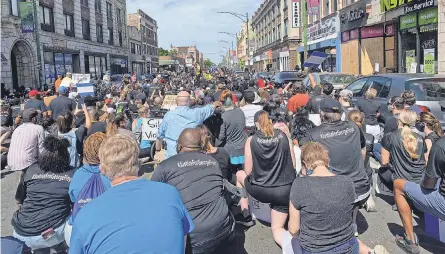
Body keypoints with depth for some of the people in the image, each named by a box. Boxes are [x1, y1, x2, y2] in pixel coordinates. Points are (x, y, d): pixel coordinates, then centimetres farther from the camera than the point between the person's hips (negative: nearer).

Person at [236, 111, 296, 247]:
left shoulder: (251, 140, -8)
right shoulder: (284, 136, -1)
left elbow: (248, 172, -2)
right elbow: (293, 165, 4)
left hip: (262, 191, -2)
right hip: (285, 190, 2)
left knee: (239, 174, 29)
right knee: (277, 229, 20)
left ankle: (245, 214, 29)